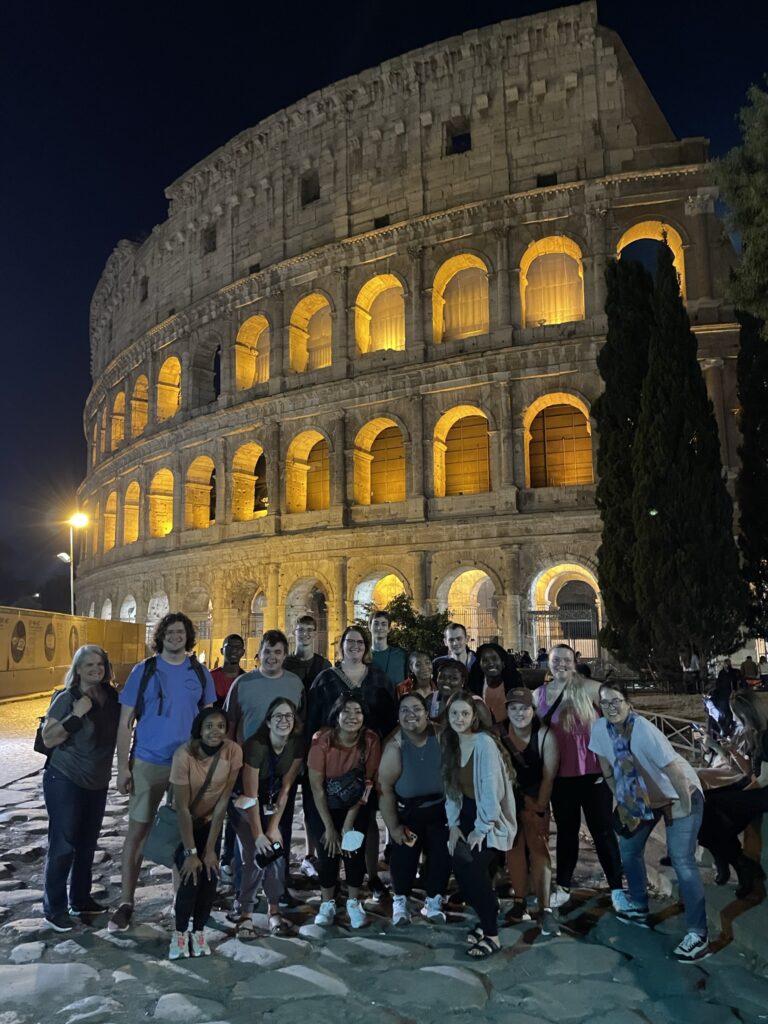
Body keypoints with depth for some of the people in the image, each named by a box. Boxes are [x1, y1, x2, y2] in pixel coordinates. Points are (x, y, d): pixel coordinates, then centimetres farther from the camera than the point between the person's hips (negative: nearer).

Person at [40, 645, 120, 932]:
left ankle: (80, 899, 29)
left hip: (98, 783, 6)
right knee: (63, 844, -2)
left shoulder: (111, 697, 1)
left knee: (87, 843, 15)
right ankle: (54, 908, 11)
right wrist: (76, 715, -27)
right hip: (65, 781, -6)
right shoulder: (66, 698, -14)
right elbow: (47, 738, -19)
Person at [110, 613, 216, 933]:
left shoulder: (200, 673, 2)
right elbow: (125, 722, -3)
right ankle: (126, 903, 13)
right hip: (148, 763, -2)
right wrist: (123, 767, -8)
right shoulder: (143, 671, -4)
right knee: (137, 831, 2)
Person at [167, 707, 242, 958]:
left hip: (211, 821, 3)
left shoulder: (233, 752, -24)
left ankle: (198, 931, 13)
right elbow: (182, 808, -24)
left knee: (210, 875, -8)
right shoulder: (184, 755, -31)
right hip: (182, 822, -2)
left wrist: (210, 848, -15)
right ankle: (180, 933, 8)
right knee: (190, 876, -14)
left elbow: (223, 801, -17)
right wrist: (190, 852, -21)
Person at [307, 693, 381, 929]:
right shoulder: (322, 740, -25)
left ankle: (354, 903, 20)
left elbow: (367, 783, -15)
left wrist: (349, 823, -15)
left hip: (357, 806, 1)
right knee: (327, 850, -3)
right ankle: (327, 903, 19)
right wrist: (329, 826, -15)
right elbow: (316, 787, -19)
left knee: (355, 850, -3)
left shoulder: (371, 741, -21)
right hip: (326, 806, -1)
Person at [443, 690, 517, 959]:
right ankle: (486, 917, 20)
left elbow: (491, 789, -23)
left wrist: (482, 829, -17)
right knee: (459, 866, -6)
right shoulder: (451, 743, 0)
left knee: (473, 866, -17)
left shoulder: (485, 743, -22)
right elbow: (451, 787, 4)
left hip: (492, 819, -6)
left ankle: (491, 935, 0)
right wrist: (453, 824, -2)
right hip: (468, 815, 6)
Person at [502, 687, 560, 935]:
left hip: (535, 798, -2)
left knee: (539, 848, -8)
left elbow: (548, 776, -11)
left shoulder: (545, 736, -15)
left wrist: (539, 808, -11)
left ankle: (545, 909, -6)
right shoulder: (499, 735, -13)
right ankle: (520, 903, 19)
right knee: (514, 848, 7)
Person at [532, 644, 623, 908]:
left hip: (594, 771, -3)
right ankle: (562, 887, 28)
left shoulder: (588, 688, -9)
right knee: (566, 830, 15)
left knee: (602, 829, 6)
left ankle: (616, 887, 17)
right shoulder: (539, 695, 2)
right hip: (560, 774, 3)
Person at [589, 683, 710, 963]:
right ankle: (639, 908, 35)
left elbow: (674, 770, -31)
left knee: (681, 860, -14)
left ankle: (698, 934, -7)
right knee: (628, 847, 14)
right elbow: (606, 765, 1)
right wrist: (621, 799, 8)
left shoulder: (644, 730, -34)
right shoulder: (599, 728, -14)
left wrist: (686, 809, -21)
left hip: (678, 794, -7)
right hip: (641, 797, 7)